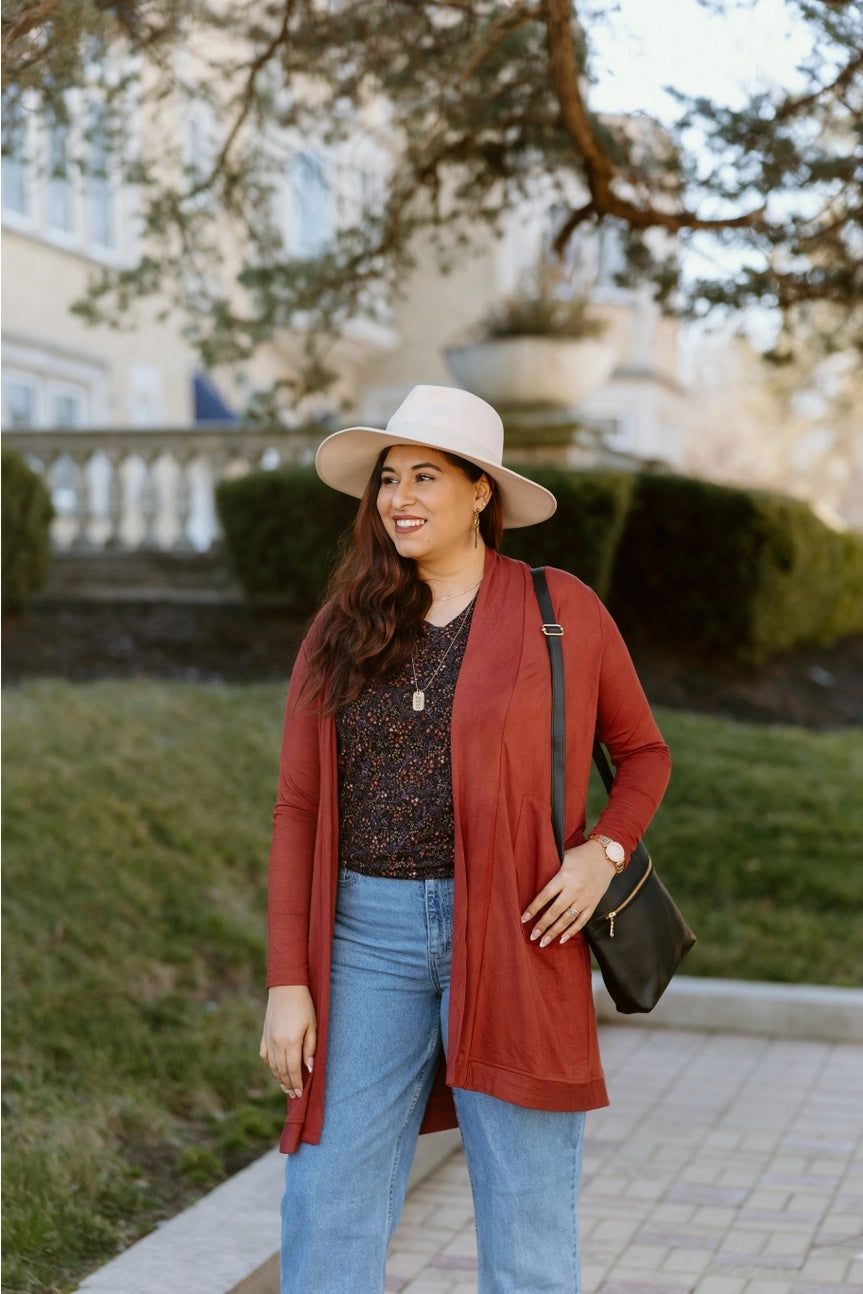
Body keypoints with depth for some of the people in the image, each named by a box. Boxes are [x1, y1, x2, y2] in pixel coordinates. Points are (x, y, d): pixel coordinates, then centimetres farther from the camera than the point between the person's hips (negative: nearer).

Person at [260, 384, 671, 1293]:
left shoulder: (562, 611, -1)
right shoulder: (341, 631, 6)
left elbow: (644, 753, 11)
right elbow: (297, 810, 4)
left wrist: (604, 850, -9)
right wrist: (287, 981, -2)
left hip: (512, 938, -2)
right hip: (369, 937, 2)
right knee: (327, 1219, 3)